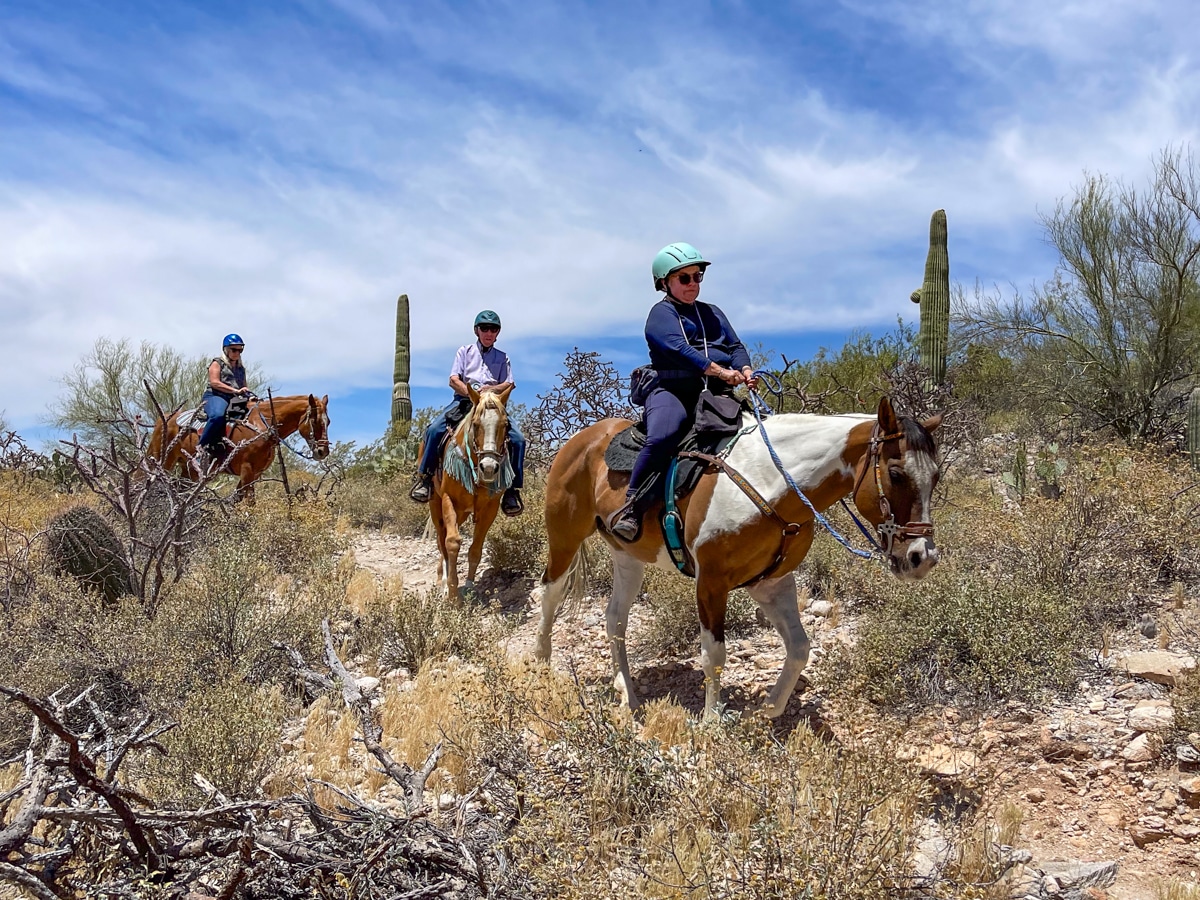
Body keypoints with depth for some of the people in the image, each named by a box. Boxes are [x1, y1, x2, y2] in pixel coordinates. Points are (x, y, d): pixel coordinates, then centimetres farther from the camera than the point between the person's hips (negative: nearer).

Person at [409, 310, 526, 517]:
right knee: (434, 429, -28)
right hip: (463, 399, -1)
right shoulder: (465, 351, 17)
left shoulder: (503, 358, 19)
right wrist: (470, 392, -14)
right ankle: (424, 478, -16)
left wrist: (490, 389, -15)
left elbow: (508, 385, 6)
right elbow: (453, 380, 5)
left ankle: (512, 490, -17)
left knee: (518, 438, -22)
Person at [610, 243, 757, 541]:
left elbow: (736, 346, 17)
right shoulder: (662, 313, 6)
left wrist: (745, 370, -7)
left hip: (715, 393, 6)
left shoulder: (712, 313, 26)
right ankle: (629, 508, -27)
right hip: (672, 390, -6)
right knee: (661, 438, -33)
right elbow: (679, 349, -12)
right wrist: (720, 371, -22)